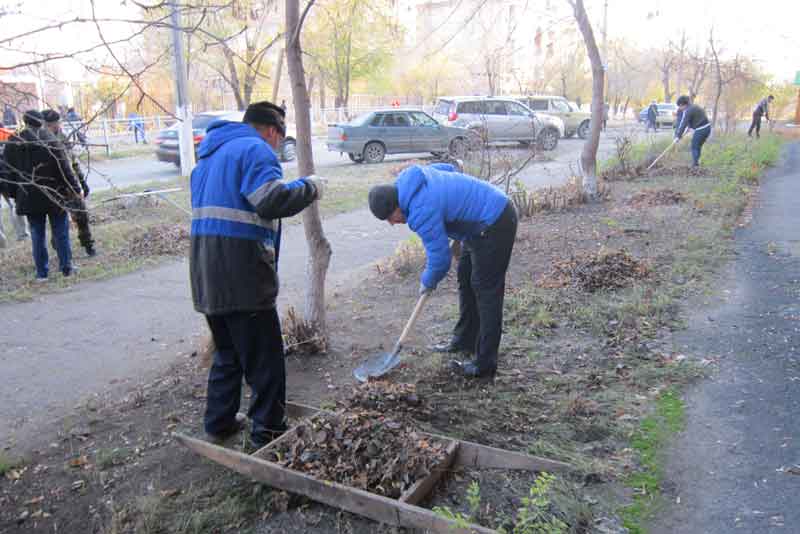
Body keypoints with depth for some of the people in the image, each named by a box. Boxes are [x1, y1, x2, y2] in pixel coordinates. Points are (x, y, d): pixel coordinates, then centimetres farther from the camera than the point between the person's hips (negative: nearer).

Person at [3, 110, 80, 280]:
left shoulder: (12, 143, 1)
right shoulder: (50, 140, -11)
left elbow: (10, 171, 8)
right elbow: (64, 167, -10)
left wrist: (16, 193, 18)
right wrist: (74, 187, -3)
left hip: (29, 197, 3)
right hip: (54, 195, -3)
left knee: (37, 235, 10)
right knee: (61, 232, 8)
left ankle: (42, 272, 13)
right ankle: (66, 267, 13)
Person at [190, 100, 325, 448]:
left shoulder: (211, 152, 23)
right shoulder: (255, 149, -6)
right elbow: (272, 200, -21)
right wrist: (309, 188, -5)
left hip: (207, 273, 9)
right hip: (241, 273, -9)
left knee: (227, 352, 22)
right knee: (264, 358, 2)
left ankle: (219, 423, 29)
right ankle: (268, 432, 11)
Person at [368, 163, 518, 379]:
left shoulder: (422, 212, -28)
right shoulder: (408, 177, 0)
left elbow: (440, 258, -20)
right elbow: (447, 168, 17)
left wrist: (427, 283, -1)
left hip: (494, 225, -11)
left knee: (485, 290, -7)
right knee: (466, 279, 17)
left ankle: (485, 364, 1)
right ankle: (465, 340, 31)